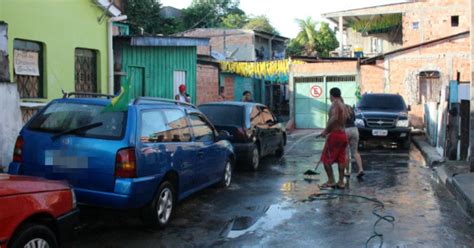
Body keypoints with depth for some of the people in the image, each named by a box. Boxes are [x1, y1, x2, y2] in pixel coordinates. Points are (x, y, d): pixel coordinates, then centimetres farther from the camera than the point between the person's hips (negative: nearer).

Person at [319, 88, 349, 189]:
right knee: (341, 159, 9)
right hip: (343, 134, 9)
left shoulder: (335, 104, -13)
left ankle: (331, 181, -2)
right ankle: (341, 182, 11)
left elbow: (334, 118, -29)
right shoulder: (343, 106, 15)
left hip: (334, 134, -8)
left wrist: (326, 130, -23)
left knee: (326, 158, 0)